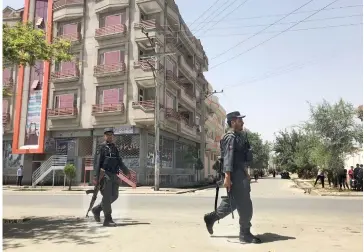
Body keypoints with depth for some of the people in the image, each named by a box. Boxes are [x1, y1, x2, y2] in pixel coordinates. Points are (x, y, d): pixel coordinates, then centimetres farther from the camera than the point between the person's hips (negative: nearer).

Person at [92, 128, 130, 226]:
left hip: (114, 176, 7)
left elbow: (120, 162, 19)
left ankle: (97, 209, 25)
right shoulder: (101, 147, -2)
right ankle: (108, 220, 0)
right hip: (105, 175, -7)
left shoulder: (115, 148, 18)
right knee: (107, 197, -6)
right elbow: (97, 162, -8)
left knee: (114, 196, 9)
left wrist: (126, 172, 11)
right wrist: (96, 177, -16)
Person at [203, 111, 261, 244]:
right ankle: (245, 234, 9)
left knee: (231, 203, 17)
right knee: (245, 206, -3)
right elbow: (228, 158, -22)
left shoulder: (239, 136, 18)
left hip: (240, 174, 10)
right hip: (234, 175, -10)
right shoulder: (230, 137, -13)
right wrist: (227, 176, -28)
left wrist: (246, 173, 24)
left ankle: (211, 218, 29)